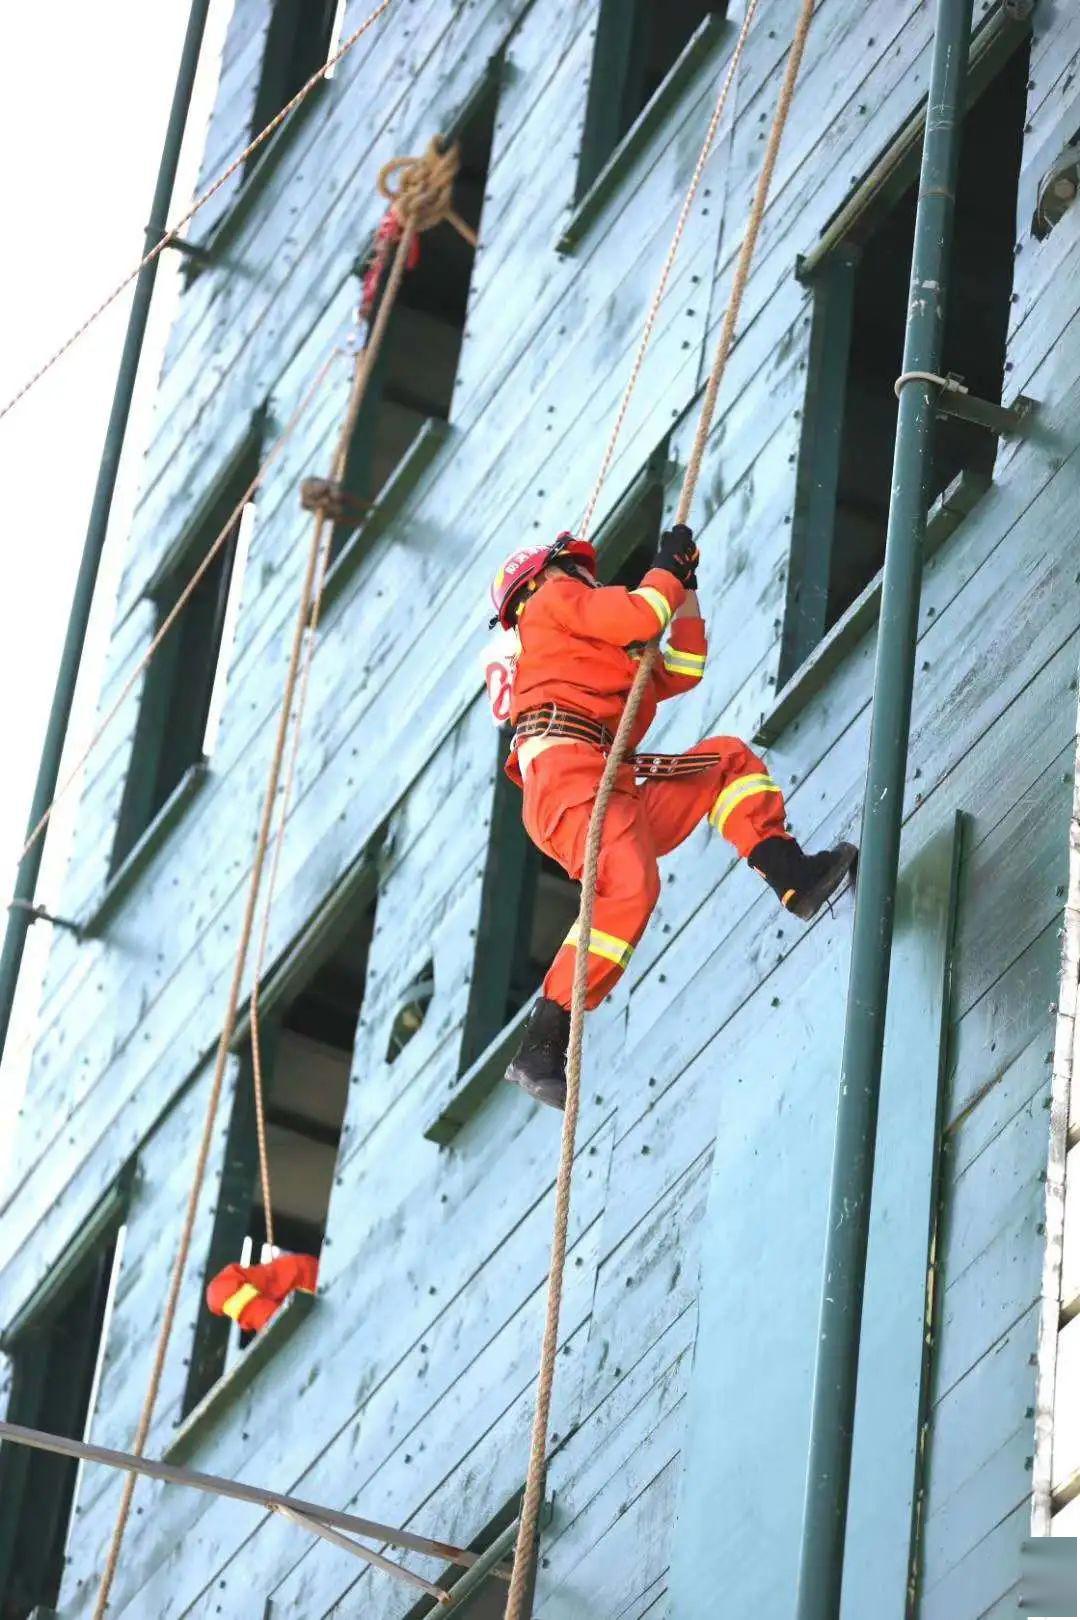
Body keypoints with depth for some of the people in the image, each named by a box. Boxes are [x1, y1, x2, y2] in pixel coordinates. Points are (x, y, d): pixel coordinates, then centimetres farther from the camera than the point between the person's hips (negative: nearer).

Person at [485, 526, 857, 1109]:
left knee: (729, 759, 16)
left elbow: (681, 671, 40)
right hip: (565, 771, -9)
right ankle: (539, 1050, -35)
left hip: (617, 786, 9)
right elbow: (642, 616, -1)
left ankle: (790, 875, -8)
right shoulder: (551, 601, 14)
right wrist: (669, 569, 16)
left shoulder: (605, 657, 40)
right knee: (629, 886, -32)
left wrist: (687, 587, 38)